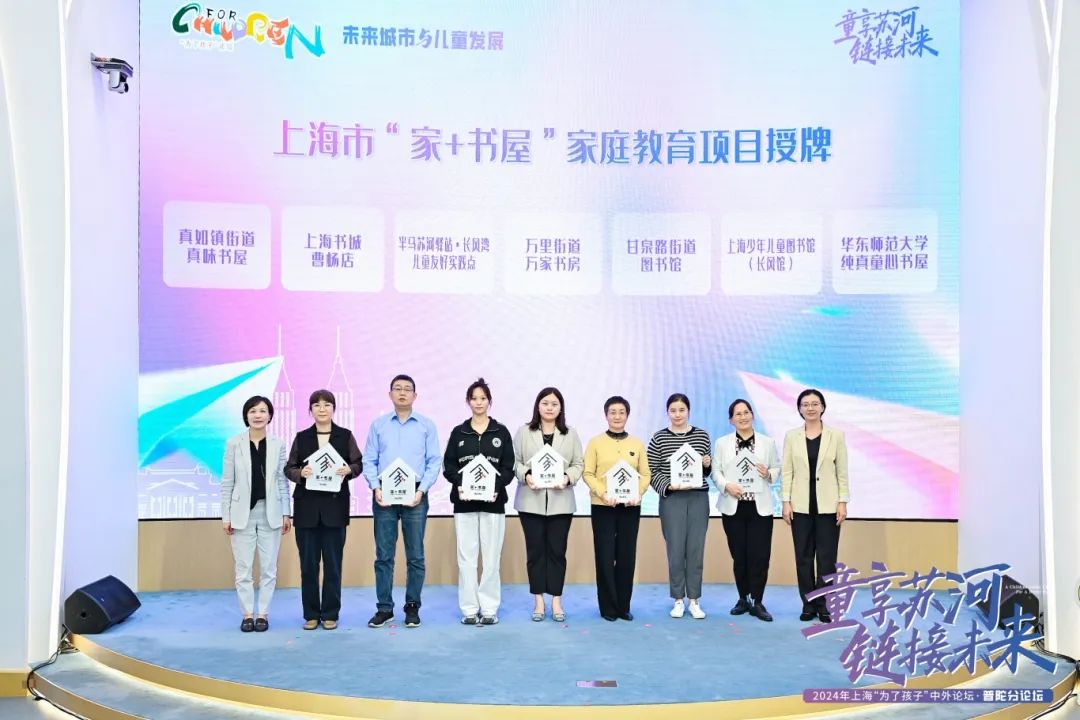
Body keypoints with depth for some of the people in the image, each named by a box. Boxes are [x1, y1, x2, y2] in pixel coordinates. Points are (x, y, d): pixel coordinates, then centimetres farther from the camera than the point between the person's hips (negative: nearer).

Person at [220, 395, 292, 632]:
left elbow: (283, 481, 5)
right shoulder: (234, 444, -2)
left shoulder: (278, 444, 2)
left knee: (269, 568, 5)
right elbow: (227, 482, 0)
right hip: (243, 512, -1)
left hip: (270, 513, 1)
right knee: (243, 568, 4)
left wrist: (286, 513, 1)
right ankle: (247, 614, 14)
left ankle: (262, 614, 16)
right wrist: (226, 515, -3)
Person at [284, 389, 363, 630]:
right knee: (308, 562, 3)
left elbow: (358, 464, 6)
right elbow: (289, 468, 7)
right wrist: (300, 472, -14)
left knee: (333, 562, 2)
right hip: (306, 505, 1)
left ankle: (330, 613, 12)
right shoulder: (301, 437, 8)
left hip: (335, 505, -1)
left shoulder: (345, 436, 5)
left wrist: (348, 470, -15)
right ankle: (311, 614, 13)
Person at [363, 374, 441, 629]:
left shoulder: (427, 425, 5)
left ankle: (413, 607, 12)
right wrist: (375, 488, -9)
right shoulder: (378, 425, 8)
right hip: (384, 495, 1)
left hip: (415, 495, -1)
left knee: (415, 555, 3)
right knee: (383, 555, 3)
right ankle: (384, 608, 11)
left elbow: (434, 462, 1)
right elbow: (369, 461, 5)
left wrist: (422, 490, -10)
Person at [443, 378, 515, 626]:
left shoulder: (501, 432, 6)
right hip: (464, 501, 1)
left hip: (493, 501, -1)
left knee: (491, 556, 0)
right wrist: (459, 484, -14)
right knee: (466, 556, 1)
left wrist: (497, 487, -14)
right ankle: (469, 608, 7)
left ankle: (489, 608, 7)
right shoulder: (458, 432, 8)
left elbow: (508, 467, 2)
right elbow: (448, 466, 5)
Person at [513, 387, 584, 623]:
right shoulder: (524, 432, 4)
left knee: (557, 551, 3)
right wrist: (526, 475, -16)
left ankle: (556, 601, 11)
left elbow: (579, 463, 5)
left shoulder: (570, 434, 8)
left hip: (560, 502, 1)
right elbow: (514, 461, 2)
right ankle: (538, 601, 12)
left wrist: (567, 477, -13)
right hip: (531, 501, -1)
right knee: (535, 551, 3)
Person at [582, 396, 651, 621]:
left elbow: (645, 474, 6)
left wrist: (638, 493, -12)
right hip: (603, 507, -2)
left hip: (630, 507, 2)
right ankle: (608, 607, 9)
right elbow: (588, 474, -3)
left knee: (627, 556, 5)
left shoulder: (637, 444, 8)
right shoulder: (595, 442, 2)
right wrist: (603, 494, -17)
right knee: (605, 556, 0)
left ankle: (624, 606, 15)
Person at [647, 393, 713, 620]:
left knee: (696, 549, 3)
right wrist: (668, 485, -13)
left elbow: (708, 470, 15)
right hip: (671, 499, -2)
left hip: (698, 498, 2)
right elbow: (652, 471, 1)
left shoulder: (702, 436, 7)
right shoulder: (659, 438, 0)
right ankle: (678, 600, 12)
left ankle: (694, 600, 13)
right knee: (675, 550, 0)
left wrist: (707, 464, -7)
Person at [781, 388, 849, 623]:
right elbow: (787, 471, 3)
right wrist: (786, 502, -4)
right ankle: (808, 605, 14)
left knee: (827, 557, 1)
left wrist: (842, 502, -5)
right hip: (801, 505, 1)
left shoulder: (836, 435, 1)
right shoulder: (792, 436, 3)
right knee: (803, 557, 5)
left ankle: (824, 605, 10)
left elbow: (842, 471, 1)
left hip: (827, 504, -1)